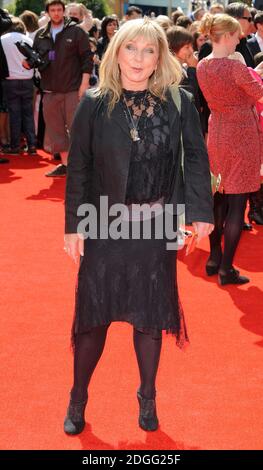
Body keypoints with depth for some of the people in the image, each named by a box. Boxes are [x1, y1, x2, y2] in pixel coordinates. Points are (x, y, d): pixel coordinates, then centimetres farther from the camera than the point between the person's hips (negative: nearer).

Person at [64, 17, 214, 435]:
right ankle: (78, 401, 25)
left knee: (150, 315, 12)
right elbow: (78, 168, -3)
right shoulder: (94, 105, -5)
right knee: (95, 314, 6)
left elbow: (196, 159, 1)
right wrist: (73, 225, -6)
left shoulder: (179, 103, -3)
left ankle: (147, 398, 31)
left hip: (156, 227, 1)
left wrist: (200, 211, -6)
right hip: (105, 226, -1)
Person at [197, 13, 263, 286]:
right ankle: (226, 270, 4)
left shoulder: (202, 66, 1)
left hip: (217, 133, 7)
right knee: (237, 203, 0)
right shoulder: (235, 67, -21)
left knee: (219, 197, 17)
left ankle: (214, 258, 25)